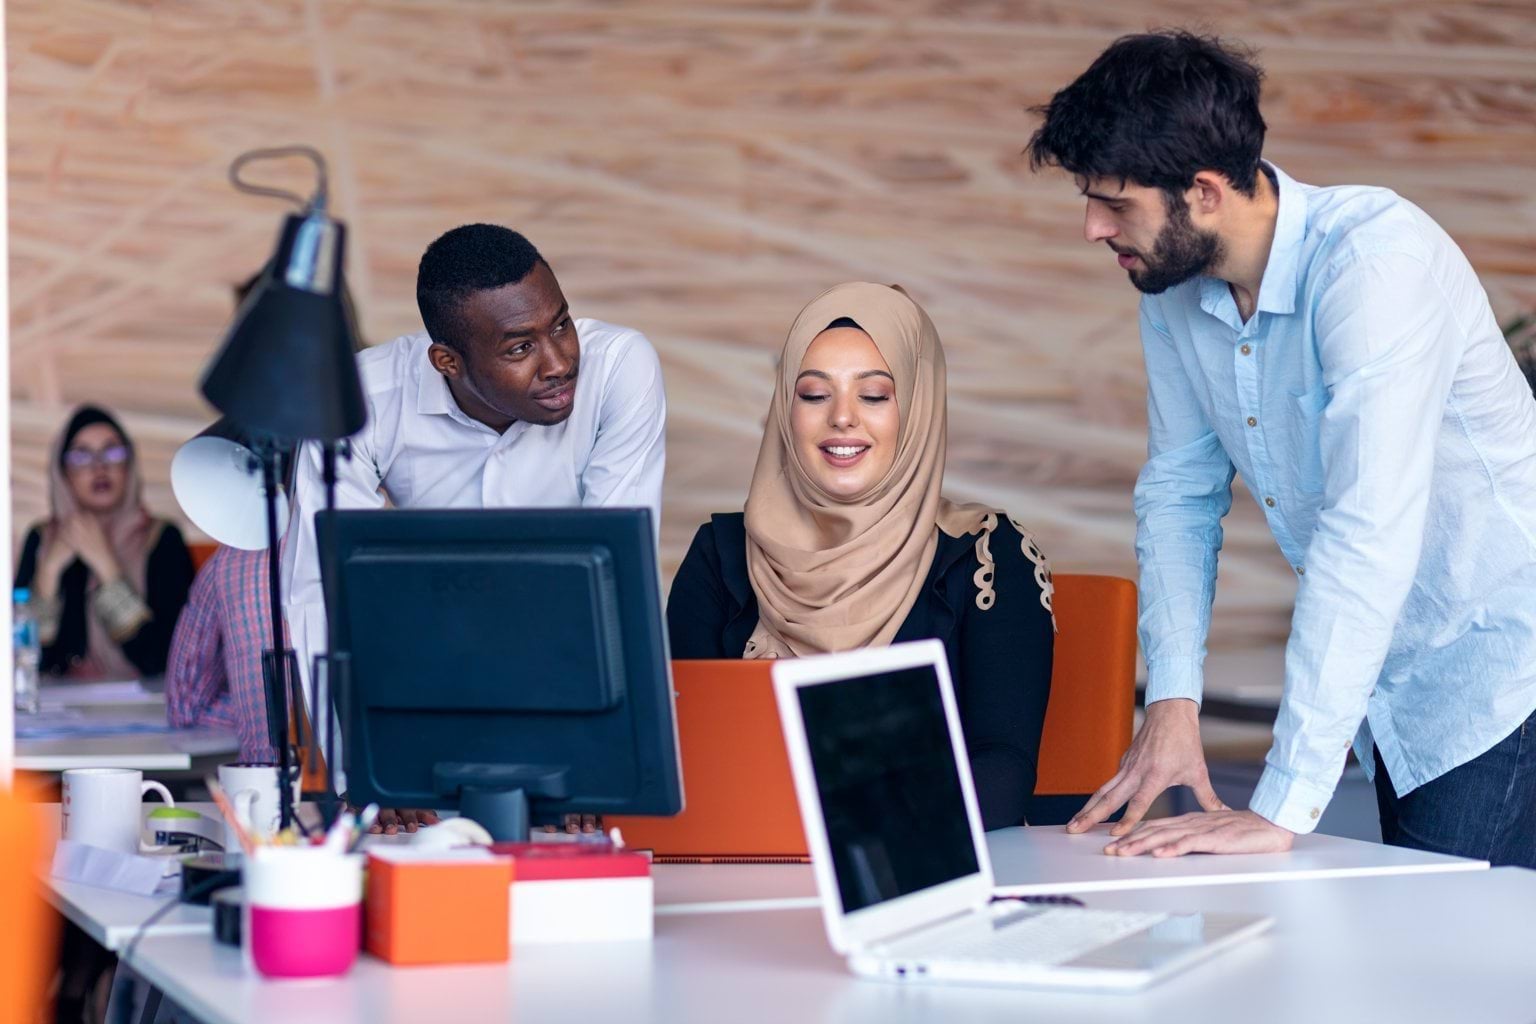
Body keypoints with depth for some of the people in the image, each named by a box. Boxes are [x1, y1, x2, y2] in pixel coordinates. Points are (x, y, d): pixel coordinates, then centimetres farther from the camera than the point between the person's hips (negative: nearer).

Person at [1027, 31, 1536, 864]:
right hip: (1385, 686, 7)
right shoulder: (1172, 286, -4)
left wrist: (1281, 810, -36)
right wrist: (1173, 698, -8)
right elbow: (1181, 484, 7)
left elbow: (1368, 532, -34)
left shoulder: (1376, 258, -27)